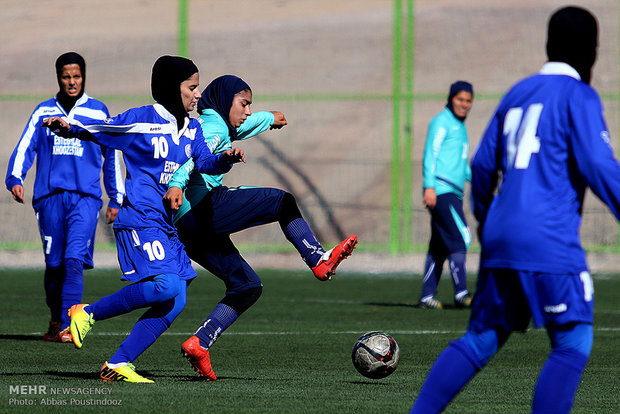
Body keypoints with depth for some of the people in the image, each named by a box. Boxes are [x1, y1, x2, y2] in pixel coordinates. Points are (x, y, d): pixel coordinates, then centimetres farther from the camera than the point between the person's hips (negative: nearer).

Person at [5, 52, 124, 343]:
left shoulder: (98, 112, 10)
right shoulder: (44, 112, 12)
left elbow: (112, 156, 17)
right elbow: (25, 147, 4)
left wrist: (116, 198, 15)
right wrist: (15, 178, -14)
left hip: (85, 197, -2)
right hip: (50, 196, 2)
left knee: (74, 259, -16)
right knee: (54, 264, 4)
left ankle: (67, 325, -19)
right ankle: (55, 321, 22)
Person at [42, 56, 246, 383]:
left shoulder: (192, 128, 16)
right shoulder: (141, 120, -4)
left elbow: (205, 162, 8)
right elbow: (96, 130, -3)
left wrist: (226, 159, -14)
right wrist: (67, 127, -22)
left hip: (168, 225, 8)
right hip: (140, 218, -8)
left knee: (175, 304, -1)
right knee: (166, 285, -25)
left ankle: (118, 364, 2)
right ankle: (88, 313, -9)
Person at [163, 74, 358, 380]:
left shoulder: (211, 126, 29)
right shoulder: (214, 128, -2)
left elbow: (241, 126, 50)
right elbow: (193, 156, -22)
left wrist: (269, 118, 68)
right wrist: (177, 184, -41)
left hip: (186, 229, 10)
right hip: (204, 206, -10)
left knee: (247, 285, 11)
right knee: (282, 202, -3)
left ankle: (200, 343, -2)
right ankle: (320, 260, -9)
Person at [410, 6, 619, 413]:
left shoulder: (517, 94, 17)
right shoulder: (579, 96, -3)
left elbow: (483, 165, 20)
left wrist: (484, 220, 35)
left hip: (501, 239, 7)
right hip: (550, 242, -7)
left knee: (480, 341, 13)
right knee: (573, 346, -3)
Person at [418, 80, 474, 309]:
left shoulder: (460, 126, 24)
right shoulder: (442, 121, -4)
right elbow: (430, 153, -12)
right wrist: (429, 186, -20)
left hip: (453, 194, 9)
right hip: (442, 190, -9)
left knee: (440, 246, 7)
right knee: (460, 239, -15)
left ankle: (427, 295, 9)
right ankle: (461, 292, -18)